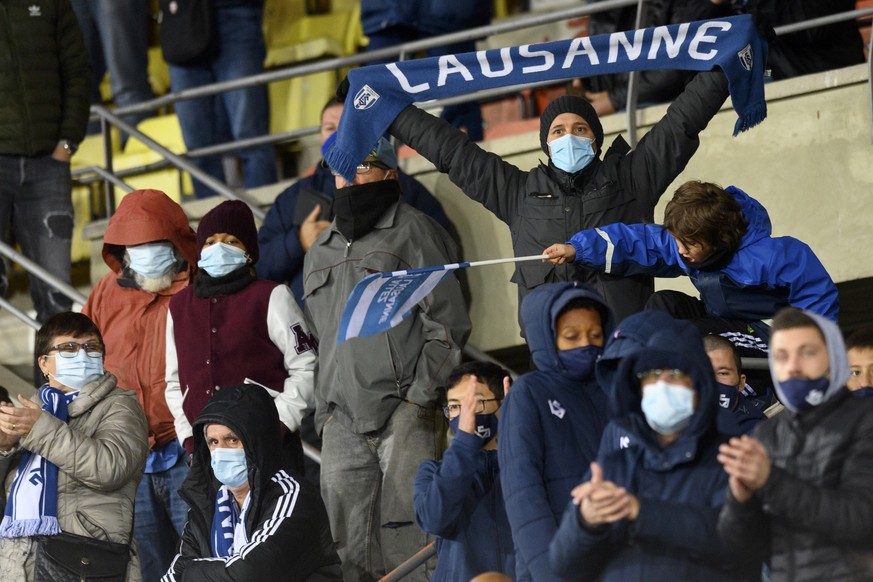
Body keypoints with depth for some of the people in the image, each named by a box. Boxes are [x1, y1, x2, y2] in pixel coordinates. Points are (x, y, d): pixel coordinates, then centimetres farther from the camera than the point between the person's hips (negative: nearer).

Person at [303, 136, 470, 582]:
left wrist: (420, 399, -10)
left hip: (404, 411, -5)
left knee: (409, 541, -14)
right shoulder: (320, 252, 24)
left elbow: (447, 322, -3)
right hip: (342, 421, 5)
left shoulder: (411, 230, 4)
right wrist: (324, 413, 14)